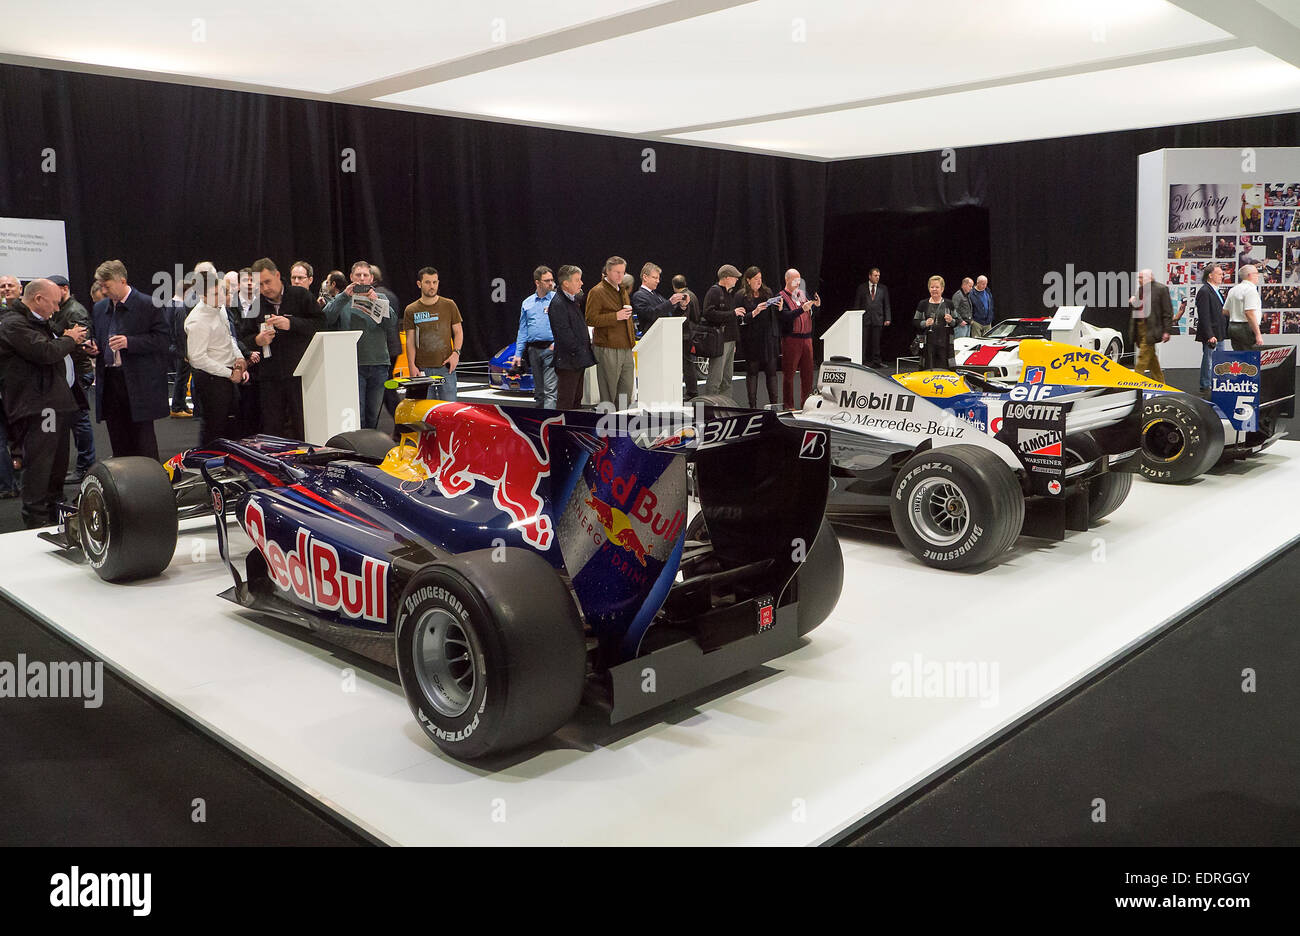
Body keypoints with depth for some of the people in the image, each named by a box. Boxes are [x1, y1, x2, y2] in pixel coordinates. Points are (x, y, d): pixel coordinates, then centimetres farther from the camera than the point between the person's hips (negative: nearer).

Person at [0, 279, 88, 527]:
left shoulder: (36, 321, 21)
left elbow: (54, 352, 28)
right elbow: (45, 352, -25)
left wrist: (73, 343, 9)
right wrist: (69, 339, -7)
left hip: (55, 403, 11)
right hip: (35, 407, -11)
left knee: (58, 463, 18)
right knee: (38, 464, -9)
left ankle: (53, 514, 30)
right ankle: (35, 521, -4)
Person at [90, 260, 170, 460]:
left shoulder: (148, 305, -5)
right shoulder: (99, 308, 15)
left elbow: (164, 339, -10)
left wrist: (130, 342, -19)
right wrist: (93, 347, 4)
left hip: (139, 383, -6)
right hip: (109, 381, 6)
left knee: (143, 442, -3)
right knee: (118, 442, 10)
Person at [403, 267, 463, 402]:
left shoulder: (449, 305, 7)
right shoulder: (411, 310, 7)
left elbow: (458, 332, 11)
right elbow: (410, 341, 6)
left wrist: (456, 353, -5)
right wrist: (412, 365, -4)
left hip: (446, 367, 0)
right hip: (422, 369, 0)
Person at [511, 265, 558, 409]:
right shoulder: (527, 303, 14)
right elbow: (522, 330, 16)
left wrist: (557, 342, -16)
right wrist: (518, 354, 11)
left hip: (551, 349, -5)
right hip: (533, 350, 5)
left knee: (550, 389, -14)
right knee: (538, 390, 11)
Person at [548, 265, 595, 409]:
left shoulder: (575, 299, 13)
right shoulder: (557, 303, -14)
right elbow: (564, 333, -19)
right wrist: (579, 351, -17)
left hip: (579, 360, 9)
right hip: (568, 361, -9)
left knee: (577, 399, 16)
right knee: (565, 403, -4)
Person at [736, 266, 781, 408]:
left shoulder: (767, 292, 13)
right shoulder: (741, 296, -1)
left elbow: (774, 316, 19)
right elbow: (740, 319, -9)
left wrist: (779, 308, 1)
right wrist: (755, 312, -19)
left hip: (769, 339, 4)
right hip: (752, 341, -4)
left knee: (772, 372, 1)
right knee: (752, 372, 1)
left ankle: (775, 403, 6)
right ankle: (753, 406, 6)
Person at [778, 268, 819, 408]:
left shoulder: (803, 294, 13)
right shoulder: (782, 297, -4)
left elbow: (816, 309, 17)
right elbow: (786, 316, -17)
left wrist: (817, 304, -5)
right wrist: (802, 309, -26)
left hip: (806, 337, 6)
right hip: (791, 339, -6)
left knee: (808, 372, 8)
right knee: (789, 373, 0)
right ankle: (789, 405, 6)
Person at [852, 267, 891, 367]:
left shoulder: (883, 289, 11)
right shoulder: (862, 288, 7)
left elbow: (887, 305, 11)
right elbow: (856, 304, 7)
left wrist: (887, 319, 1)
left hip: (877, 319, 1)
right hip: (864, 319, -1)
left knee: (876, 342, 2)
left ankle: (875, 361, 8)